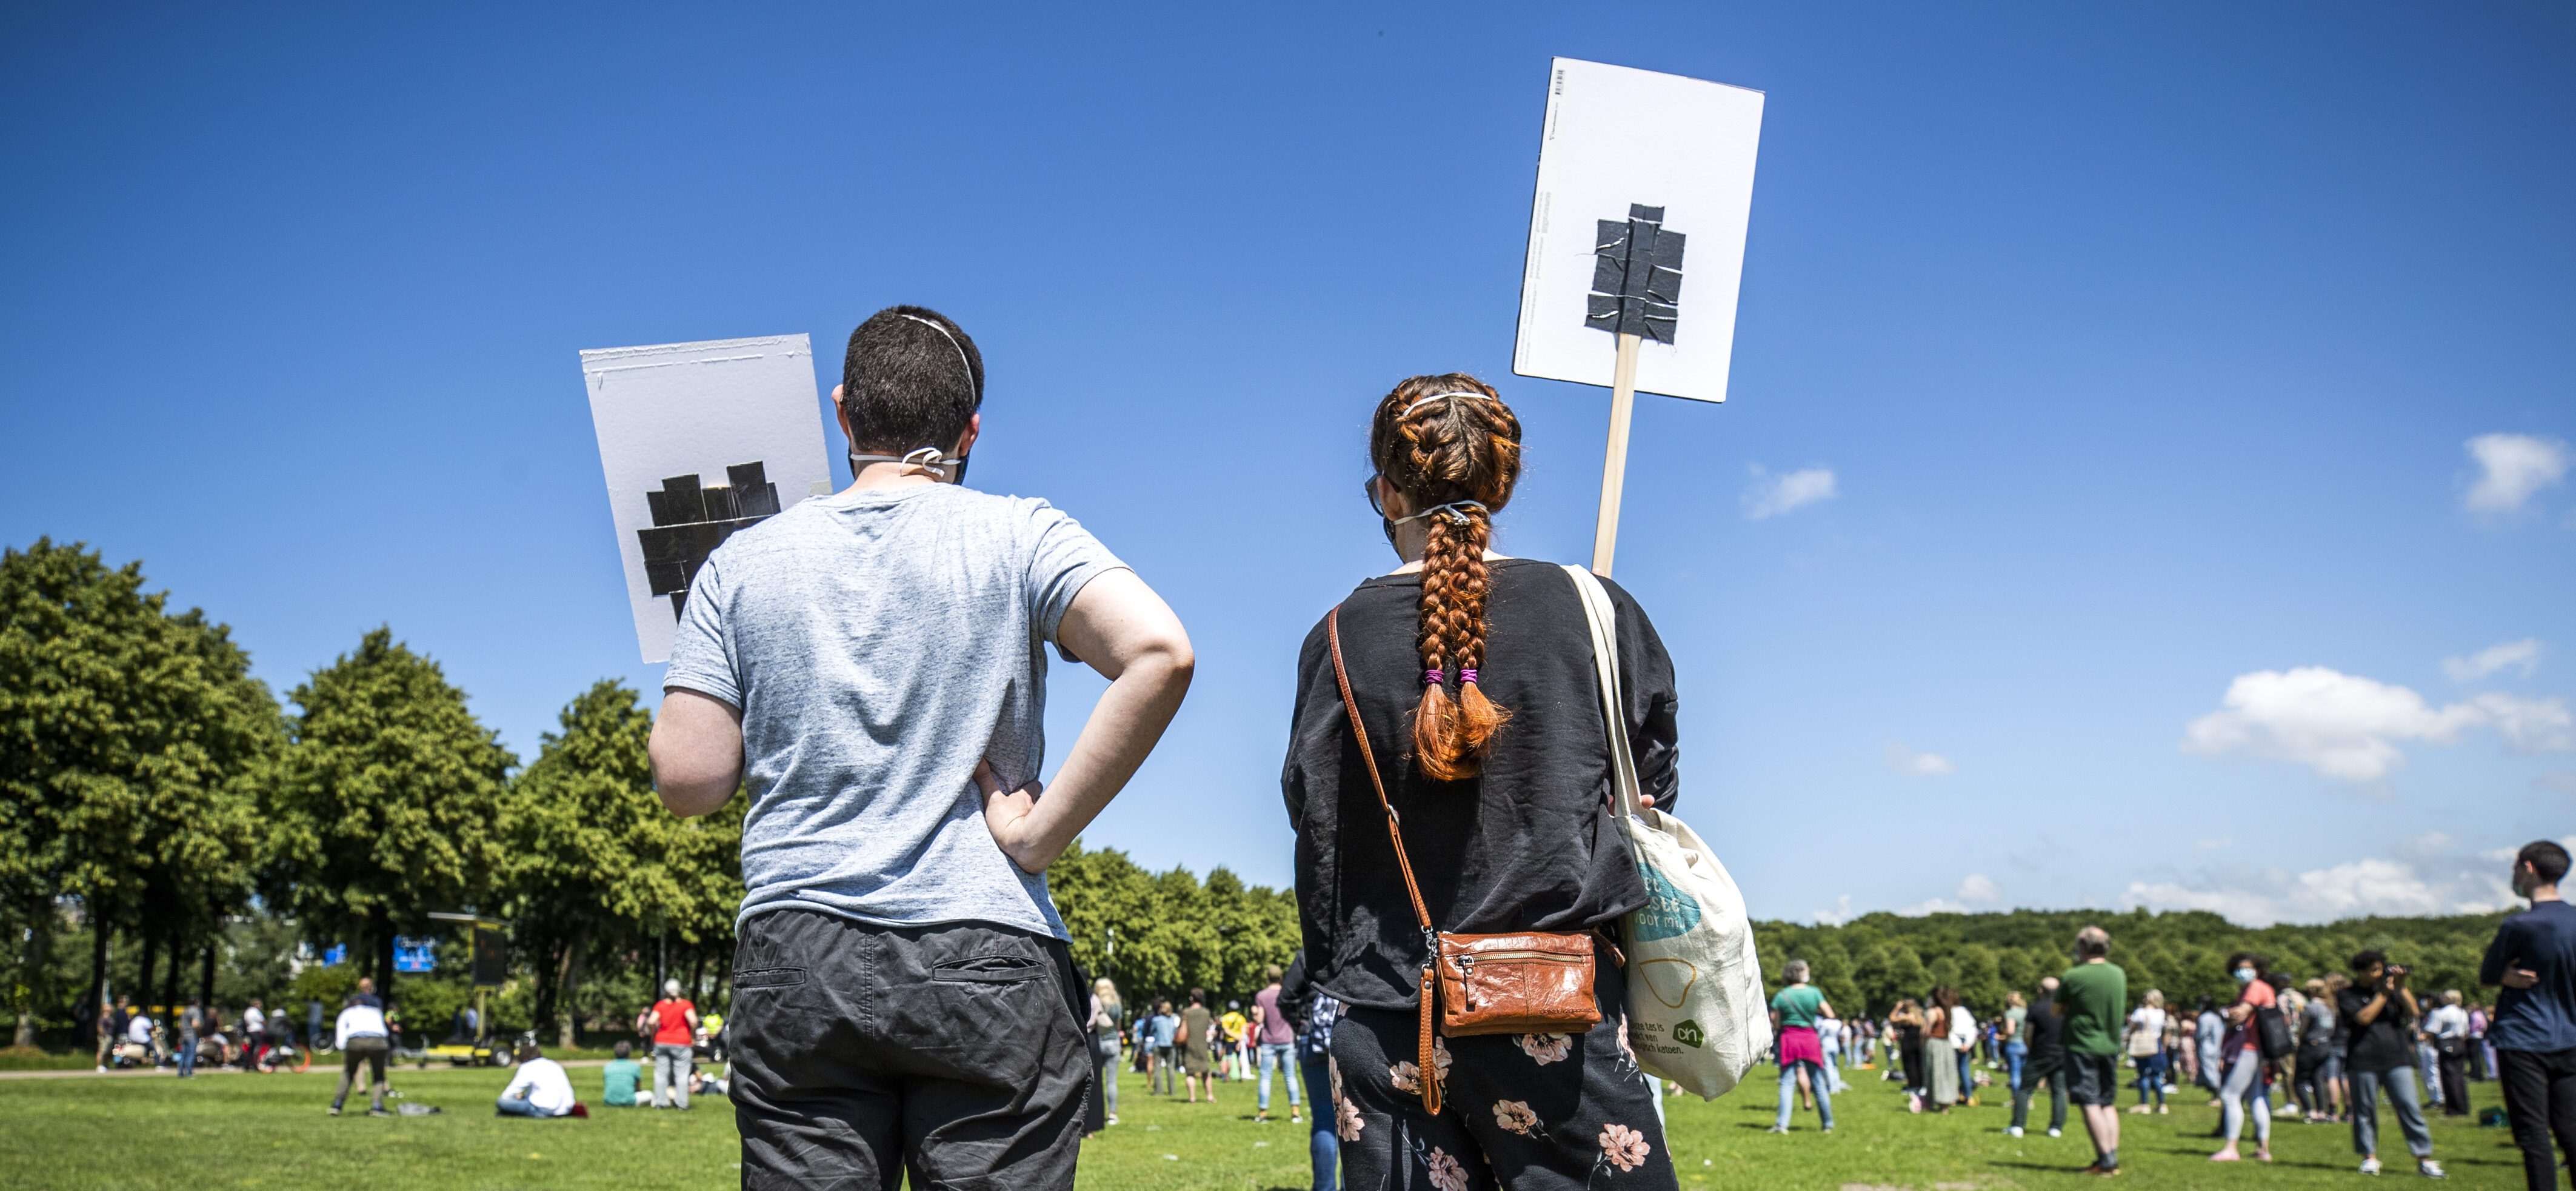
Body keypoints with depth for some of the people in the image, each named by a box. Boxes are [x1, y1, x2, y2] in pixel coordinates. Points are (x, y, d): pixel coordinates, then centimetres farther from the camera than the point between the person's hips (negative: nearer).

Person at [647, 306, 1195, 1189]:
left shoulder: (743, 562, 7)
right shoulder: (1017, 537, 1)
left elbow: (688, 779, 3)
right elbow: (1158, 652, -16)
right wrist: (1043, 832, -10)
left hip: (794, 959, 2)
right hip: (985, 962, -2)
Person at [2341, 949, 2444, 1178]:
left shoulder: (2392, 989, 18)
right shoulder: (2347, 996, 5)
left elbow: (2413, 1012, 5)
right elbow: (2364, 1018, -10)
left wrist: (2401, 987, -5)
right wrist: (2384, 993, -7)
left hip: (2397, 1058, 2)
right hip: (2363, 1062, -2)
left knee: (2410, 1107, -6)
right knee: (2365, 1110, 3)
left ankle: (2424, 1159, -4)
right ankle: (2370, 1157, 15)